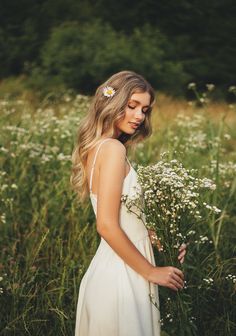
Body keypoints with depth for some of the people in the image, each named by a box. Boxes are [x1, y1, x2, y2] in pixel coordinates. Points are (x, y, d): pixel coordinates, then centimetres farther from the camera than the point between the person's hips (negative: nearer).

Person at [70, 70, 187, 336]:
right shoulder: (113, 148, -17)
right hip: (122, 274, -9)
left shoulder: (96, 146, 10)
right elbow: (107, 226, -22)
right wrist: (151, 272, -14)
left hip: (111, 267, 9)